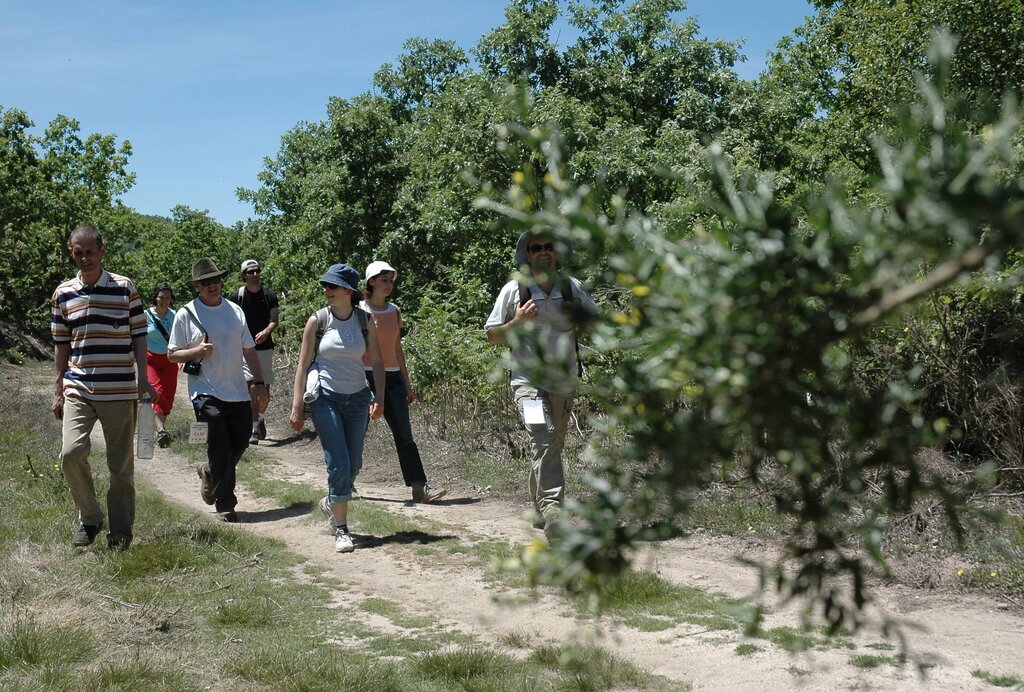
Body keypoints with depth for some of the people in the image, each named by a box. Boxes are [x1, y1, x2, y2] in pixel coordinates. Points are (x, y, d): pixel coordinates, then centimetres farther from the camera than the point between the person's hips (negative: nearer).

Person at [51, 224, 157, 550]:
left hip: (120, 390, -1)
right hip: (77, 389, 2)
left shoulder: (125, 287, 1)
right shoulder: (63, 293, 7)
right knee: (71, 452, -15)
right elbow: (61, 345, 12)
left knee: (121, 464, 3)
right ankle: (89, 518, 7)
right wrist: (58, 391, 11)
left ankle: (121, 530, 17)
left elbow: (138, 336, 4)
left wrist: (143, 377, -5)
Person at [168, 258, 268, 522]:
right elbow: (172, 354, 2)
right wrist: (198, 352, -15)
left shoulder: (235, 311, 11)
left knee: (240, 443, 10)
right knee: (220, 450, -7)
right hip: (207, 392, -4)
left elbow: (249, 349, 16)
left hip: (238, 392, 5)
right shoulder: (186, 314, -1)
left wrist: (259, 382, 9)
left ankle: (209, 473, 38)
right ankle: (225, 505, 4)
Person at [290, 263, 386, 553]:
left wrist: (380, 398, -5)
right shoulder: (317, 320, -6)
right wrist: (296, 406, -6)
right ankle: (340, 530, -1)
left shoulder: (365, 320, 0)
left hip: (357, 398, 3)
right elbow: (303, 364, -3)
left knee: (353, 464, 10)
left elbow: (377, 361, 6)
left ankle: (331, 503, 39)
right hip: (326, 398, -3)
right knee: (339, 464, -11)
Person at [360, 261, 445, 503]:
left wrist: (407, 382, 15)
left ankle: (420, 488, -6)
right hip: (366, 376, -4)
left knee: (404, 435, -2)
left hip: (392, 377, 4)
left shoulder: (394, 311, 10)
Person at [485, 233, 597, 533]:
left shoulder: (573, 288, 6)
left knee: (552, 446, 11)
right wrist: (518, 322, -14)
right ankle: (551, 506, -25)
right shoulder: (514, 290, -1)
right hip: (529, 380, -4)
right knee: (544, 440, -23)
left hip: (565, 381, 4)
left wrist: (579, 318, -6)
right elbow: (492, 335, 4)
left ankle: (539, 512, 25)